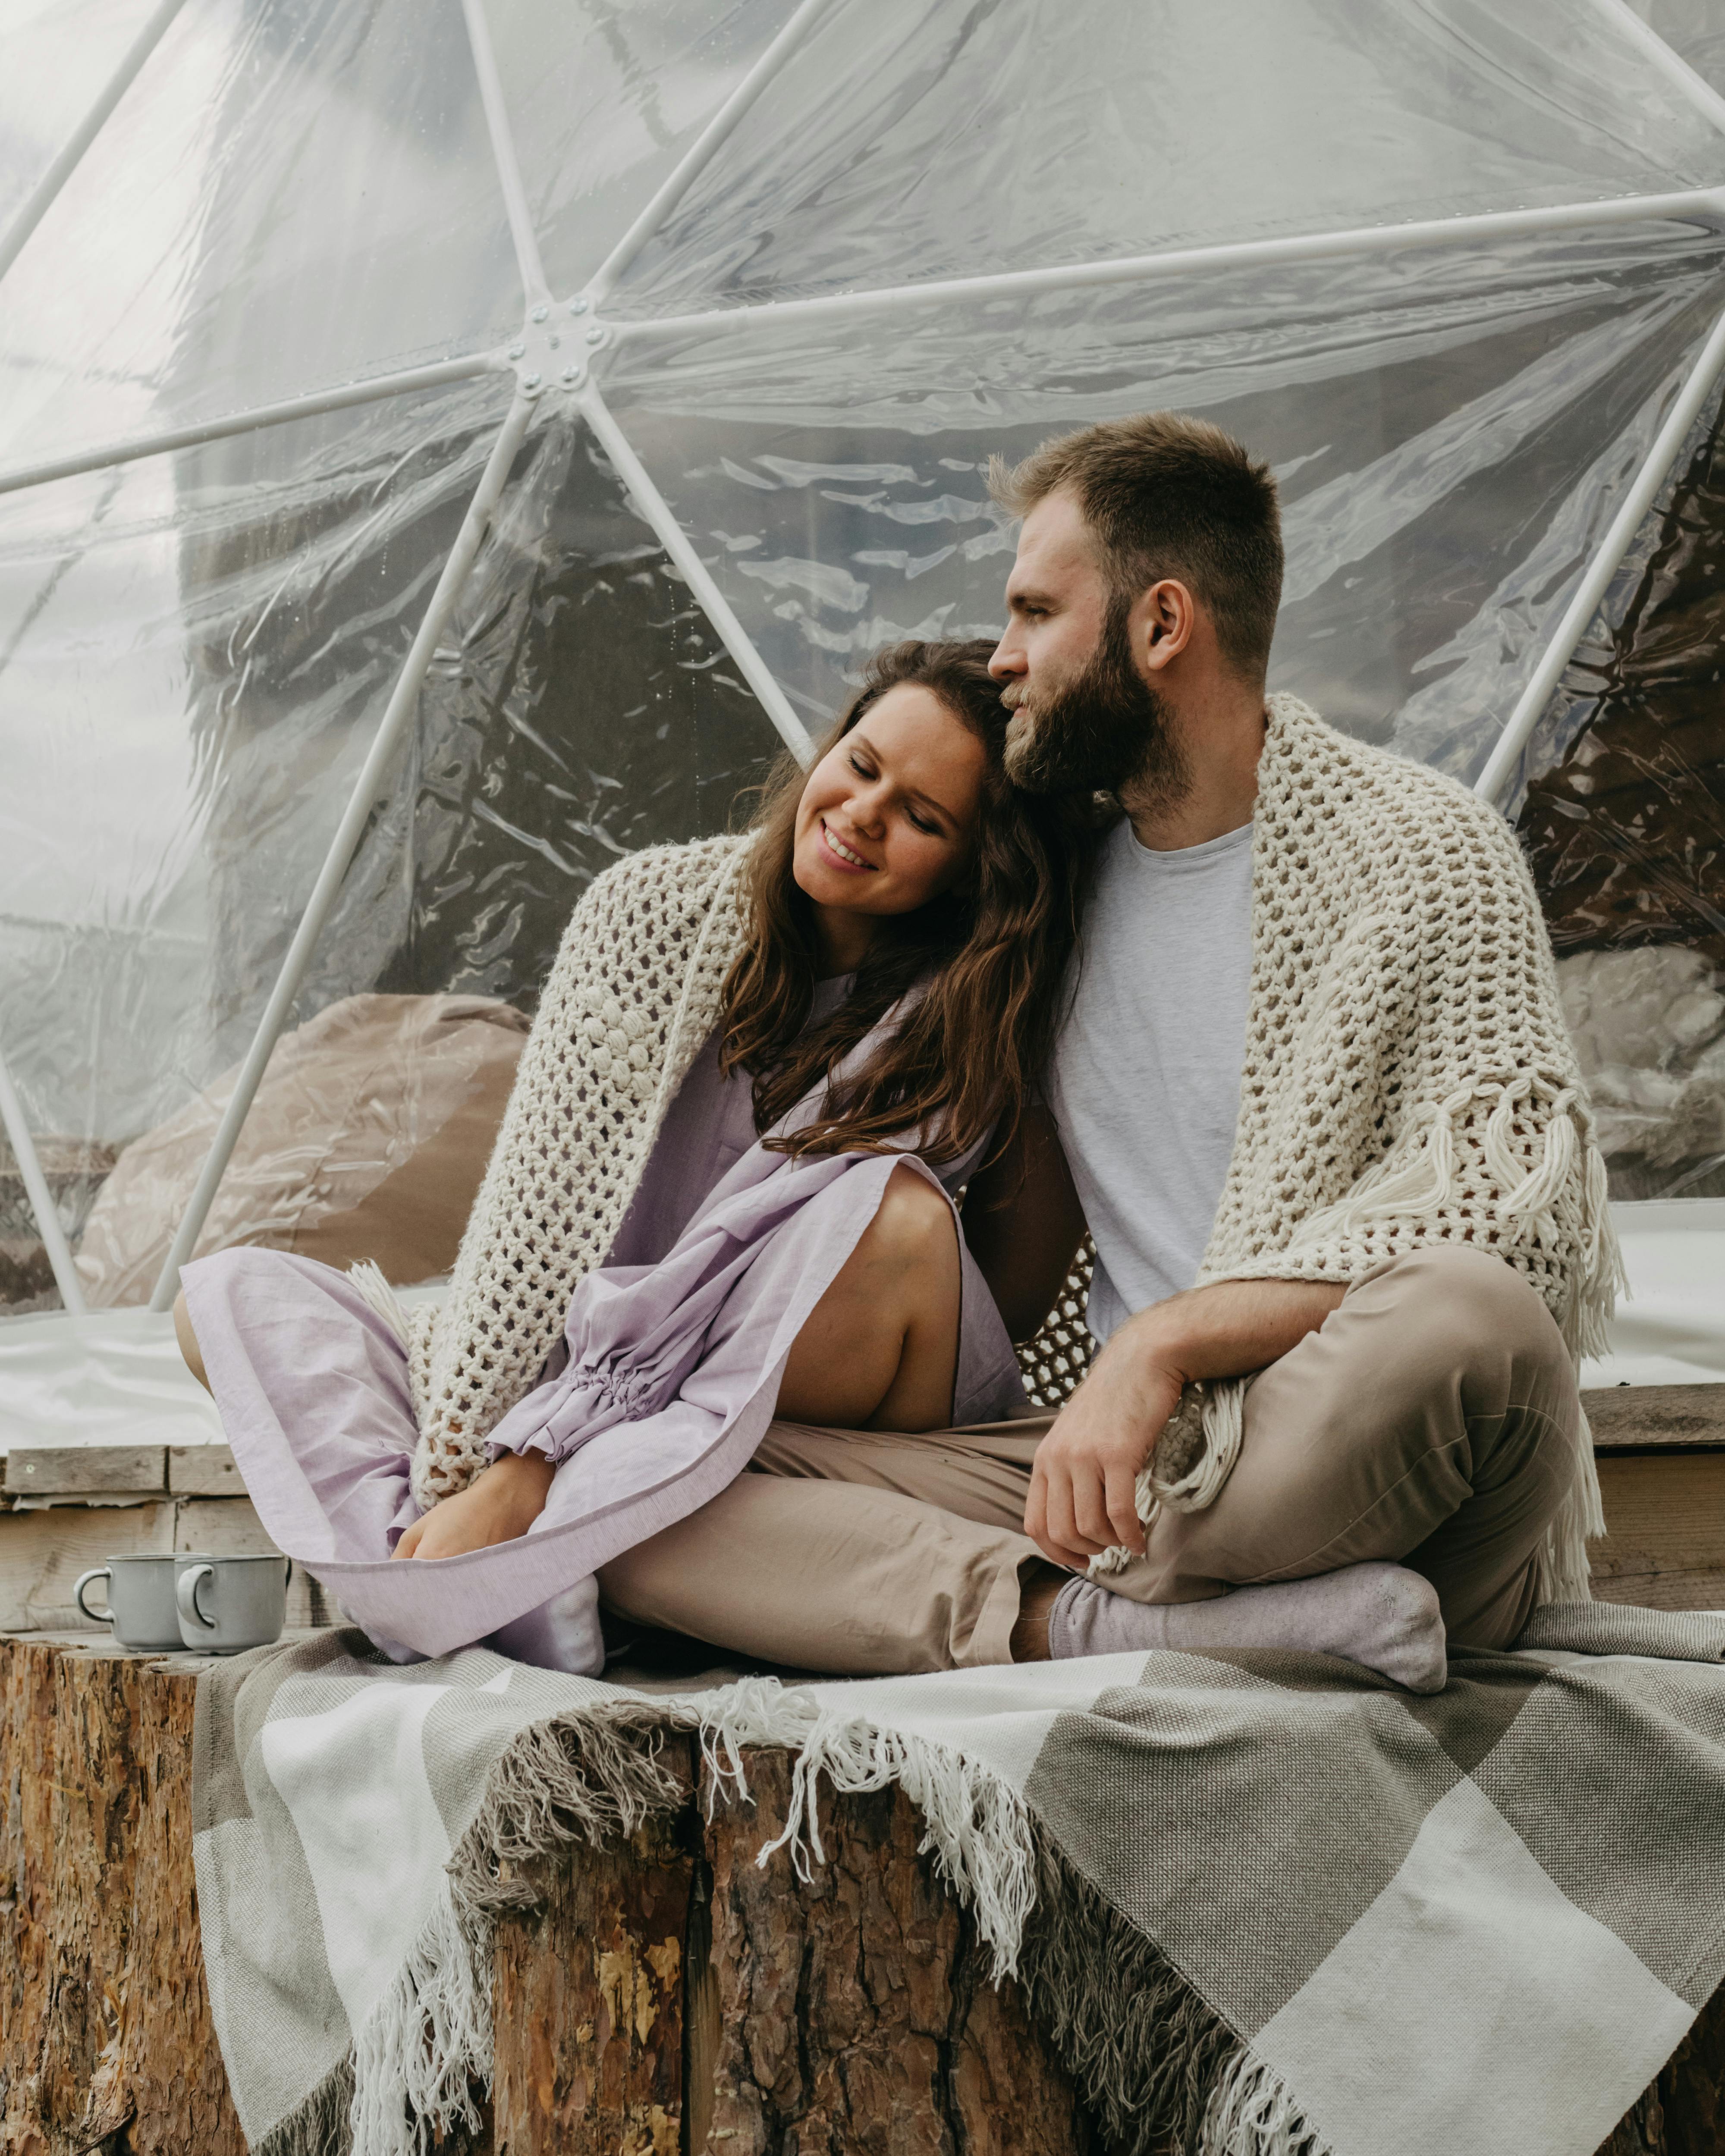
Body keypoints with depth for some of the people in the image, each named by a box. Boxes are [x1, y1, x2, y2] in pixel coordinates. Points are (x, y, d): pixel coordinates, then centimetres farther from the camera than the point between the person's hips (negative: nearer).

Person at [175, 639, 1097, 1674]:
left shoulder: (964, 1024, -13)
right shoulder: (662, 905, -7)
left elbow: (733, 1265, -23)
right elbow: (542, 1217, -12)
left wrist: (525, 1469, -30)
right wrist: (460, 1471, -22)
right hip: (593, 1392, 3)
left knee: (895, 1213, -33)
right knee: (231, 1294, -10)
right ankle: (514, 1596, -34)